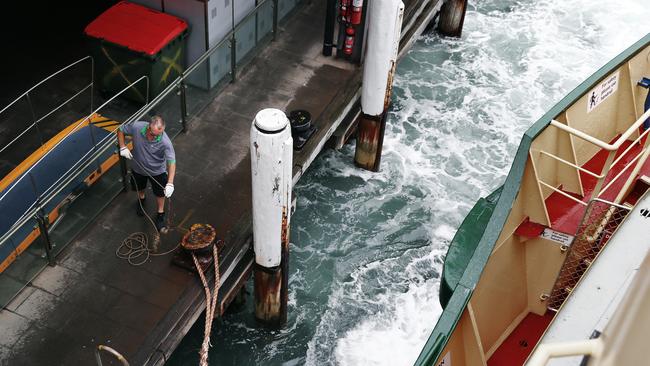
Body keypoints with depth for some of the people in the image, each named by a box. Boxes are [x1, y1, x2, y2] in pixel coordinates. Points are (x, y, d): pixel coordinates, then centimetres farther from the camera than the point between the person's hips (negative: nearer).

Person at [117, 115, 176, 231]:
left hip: (157, 171, -2)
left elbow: (171, 162, -37)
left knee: (160, 193, 20)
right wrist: (123, 147, -22)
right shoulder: (137, 127, -31)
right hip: (138, 168, 3)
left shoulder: (165, 142, -38)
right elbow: (121, 130, -10)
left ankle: (160, 214, 47)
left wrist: (170, 183, -46)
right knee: (140, 187, 30)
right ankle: (141, 199, 64)